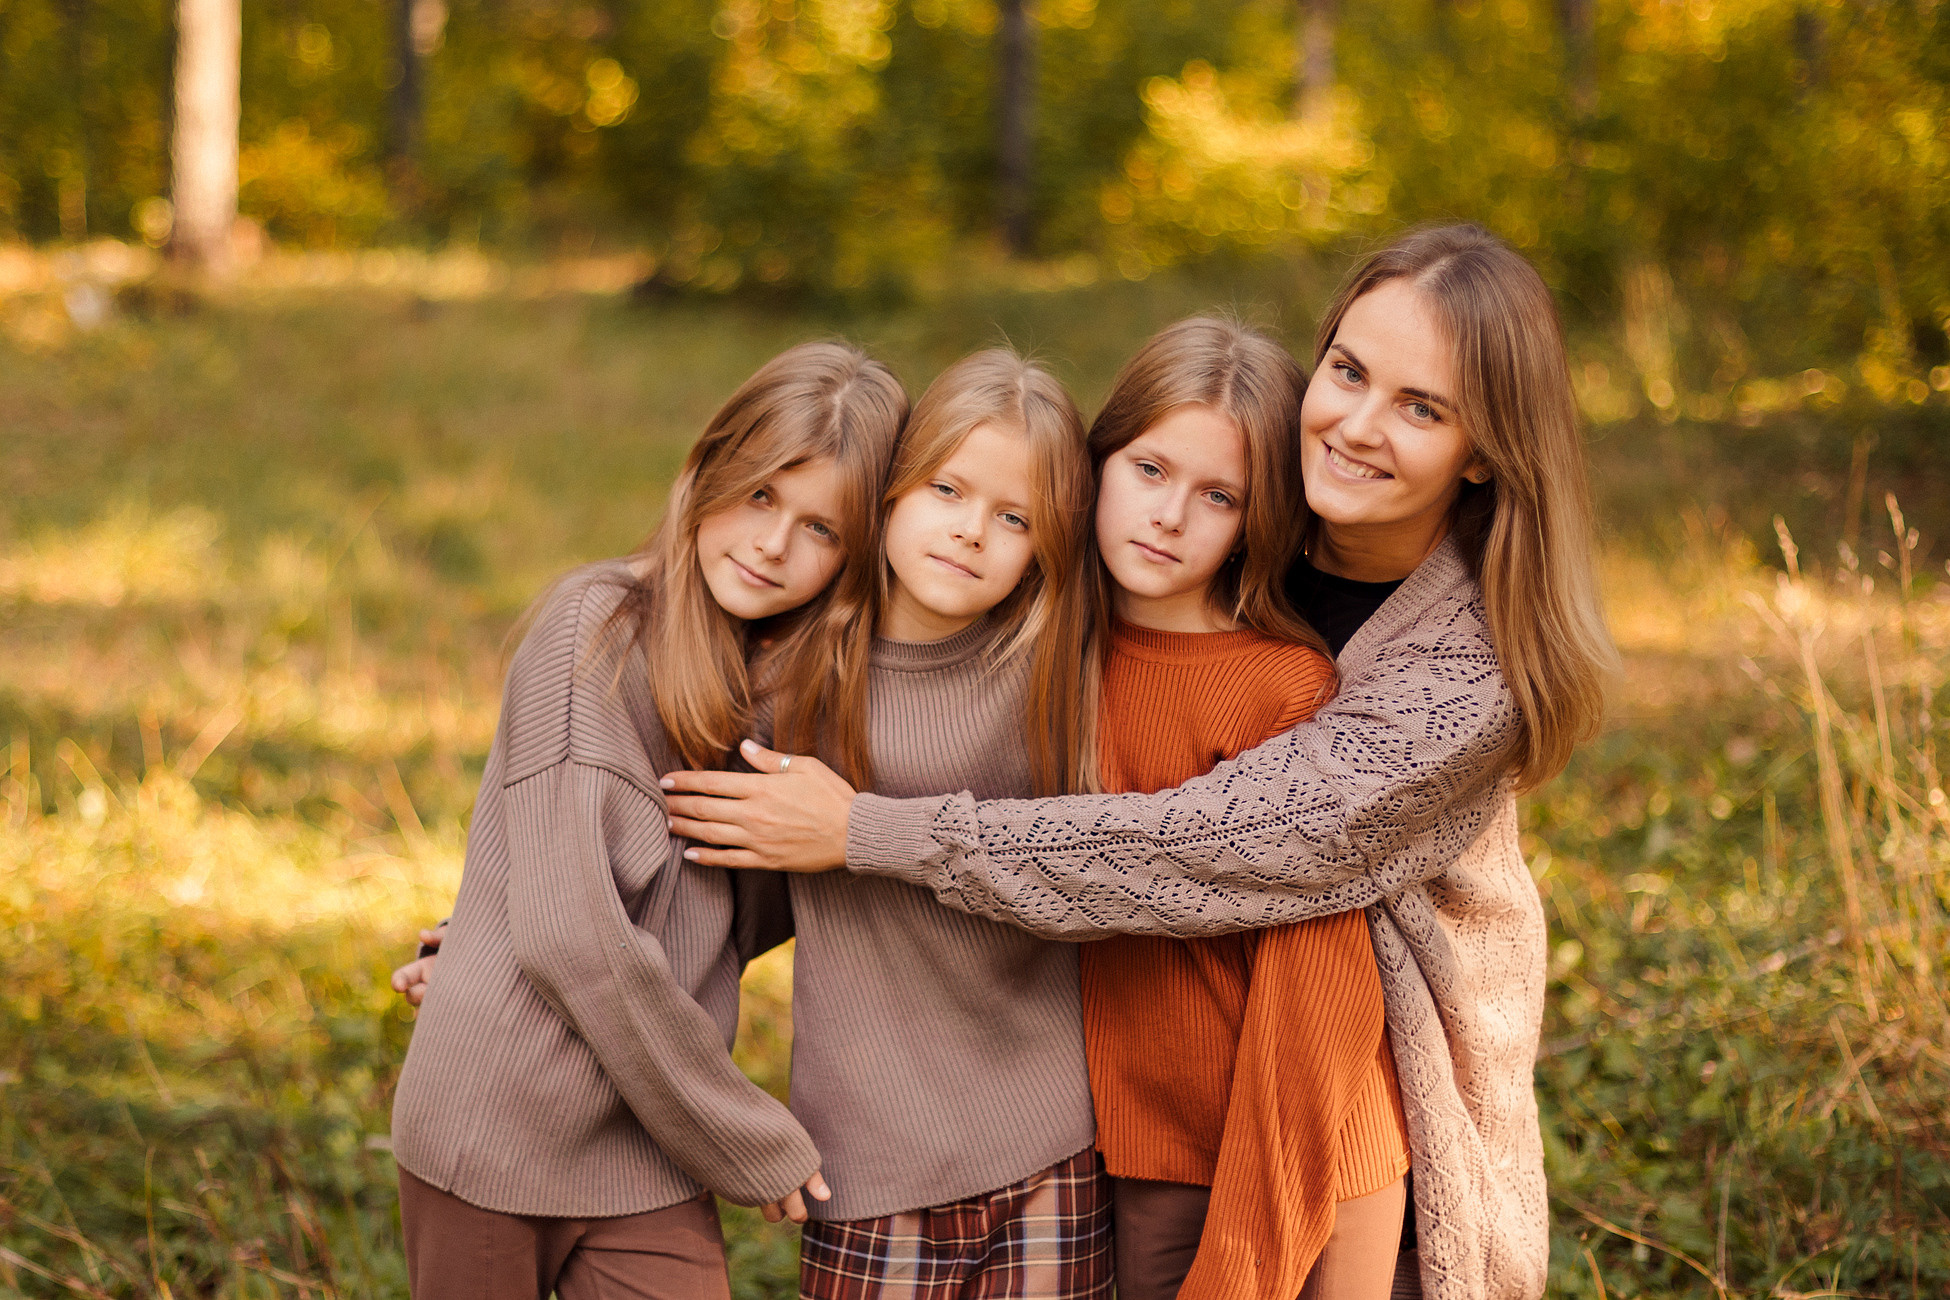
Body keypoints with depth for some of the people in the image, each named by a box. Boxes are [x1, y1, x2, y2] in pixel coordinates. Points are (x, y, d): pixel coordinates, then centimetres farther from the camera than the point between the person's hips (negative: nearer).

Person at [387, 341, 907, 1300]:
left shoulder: (787, 679, 10)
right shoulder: (595, 628, -12)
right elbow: (569, 934, -18)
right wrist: (750, 1141, -11)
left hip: (650, 1156, 5)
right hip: (496, 1130, -5)